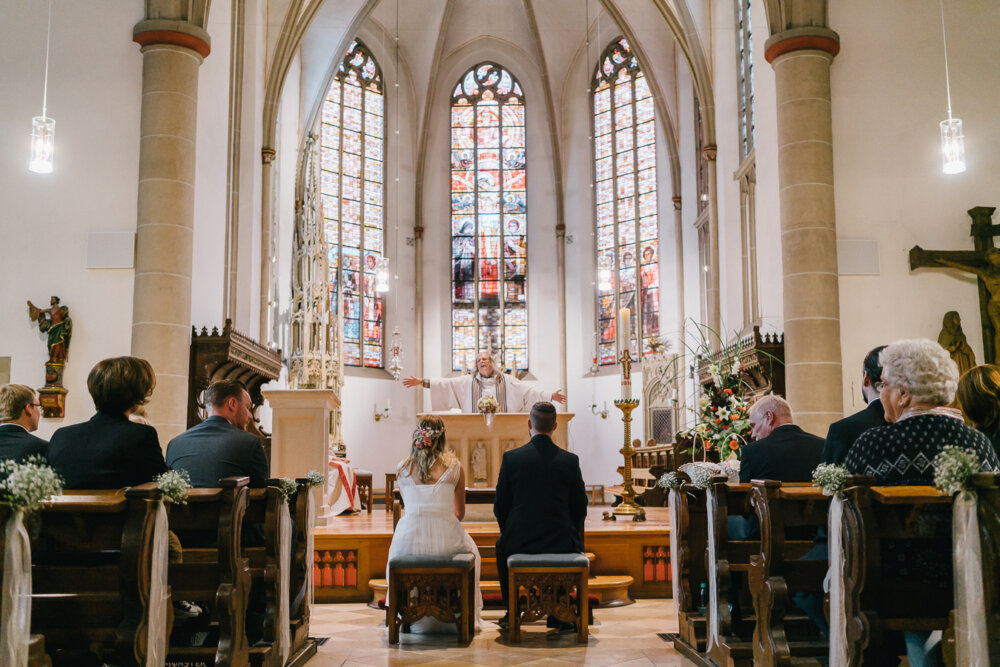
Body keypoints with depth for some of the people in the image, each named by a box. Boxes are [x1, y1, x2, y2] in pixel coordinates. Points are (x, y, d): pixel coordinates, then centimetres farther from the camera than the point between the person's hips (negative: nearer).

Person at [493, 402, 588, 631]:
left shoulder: (511, 457, -8)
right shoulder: (570, 460, -6)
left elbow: (499, 507, -1)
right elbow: (580, 508, 1)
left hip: (519, 542, 0)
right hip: (561, 541, 0)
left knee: (501, 545, 34)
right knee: (575, 544, 35)